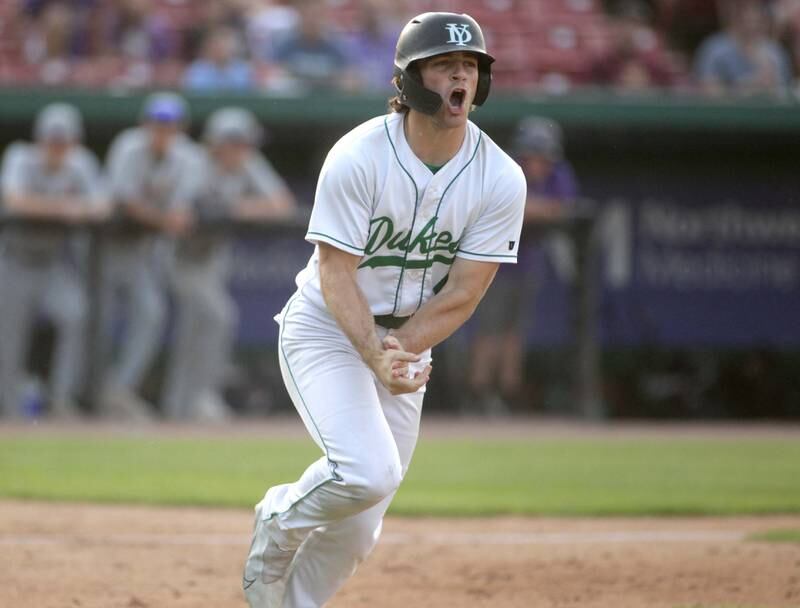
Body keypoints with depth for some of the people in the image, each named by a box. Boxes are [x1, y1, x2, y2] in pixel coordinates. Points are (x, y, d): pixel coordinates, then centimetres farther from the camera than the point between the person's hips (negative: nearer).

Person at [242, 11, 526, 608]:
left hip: (408, 340, 5)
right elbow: (336, 275, -21)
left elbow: (463, 294, -10)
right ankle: (279, 524, 4)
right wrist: (376, 357, -34)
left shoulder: (501, 179, -12)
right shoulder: (358, 158, -21)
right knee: (368, 472, -26)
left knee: (359, 528, 5)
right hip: (325, 329, -4)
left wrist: (398, 353, -20)